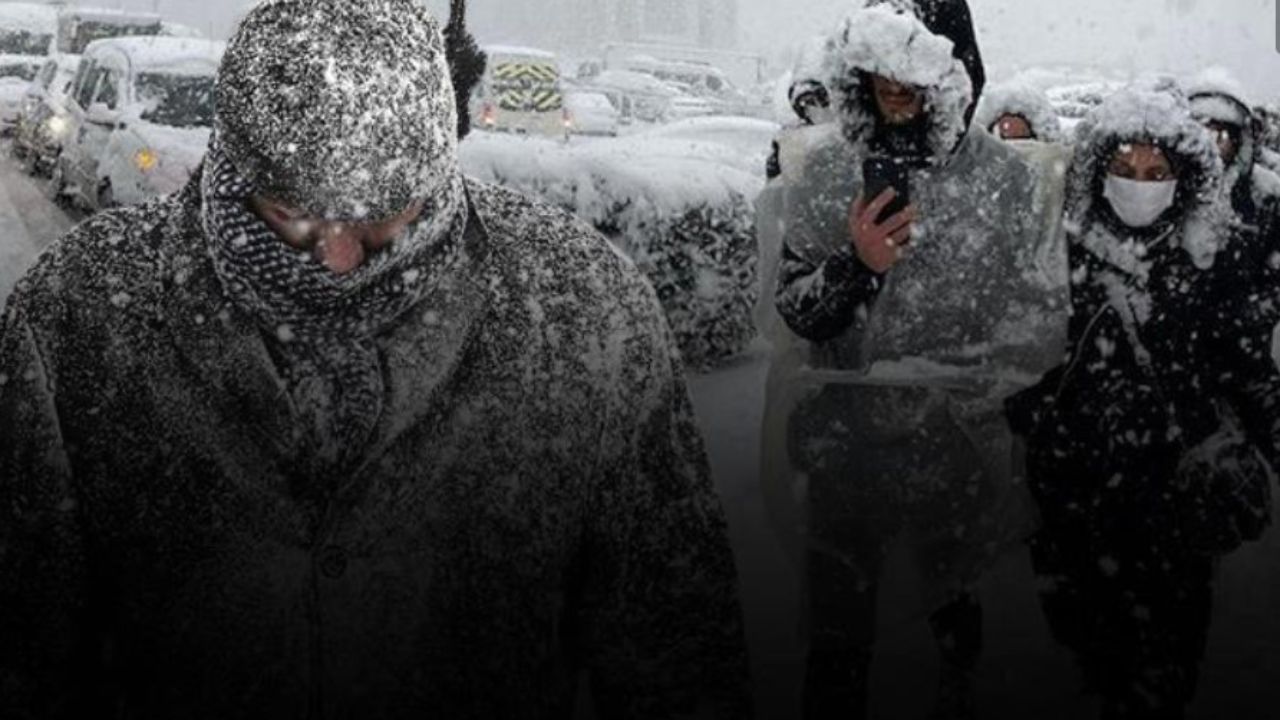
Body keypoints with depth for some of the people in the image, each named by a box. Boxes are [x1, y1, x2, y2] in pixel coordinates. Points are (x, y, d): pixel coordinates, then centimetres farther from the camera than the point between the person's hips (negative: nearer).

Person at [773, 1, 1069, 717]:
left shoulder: (1008, 179, -8)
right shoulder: (826, 170, -3)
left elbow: (1036, 331, -6)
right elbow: (797, 311, -2)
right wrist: (853, 266, -20)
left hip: (959, 455, -1)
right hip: (843, 449, 1)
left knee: (956, 618, 18)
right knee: (837, 641, 10)